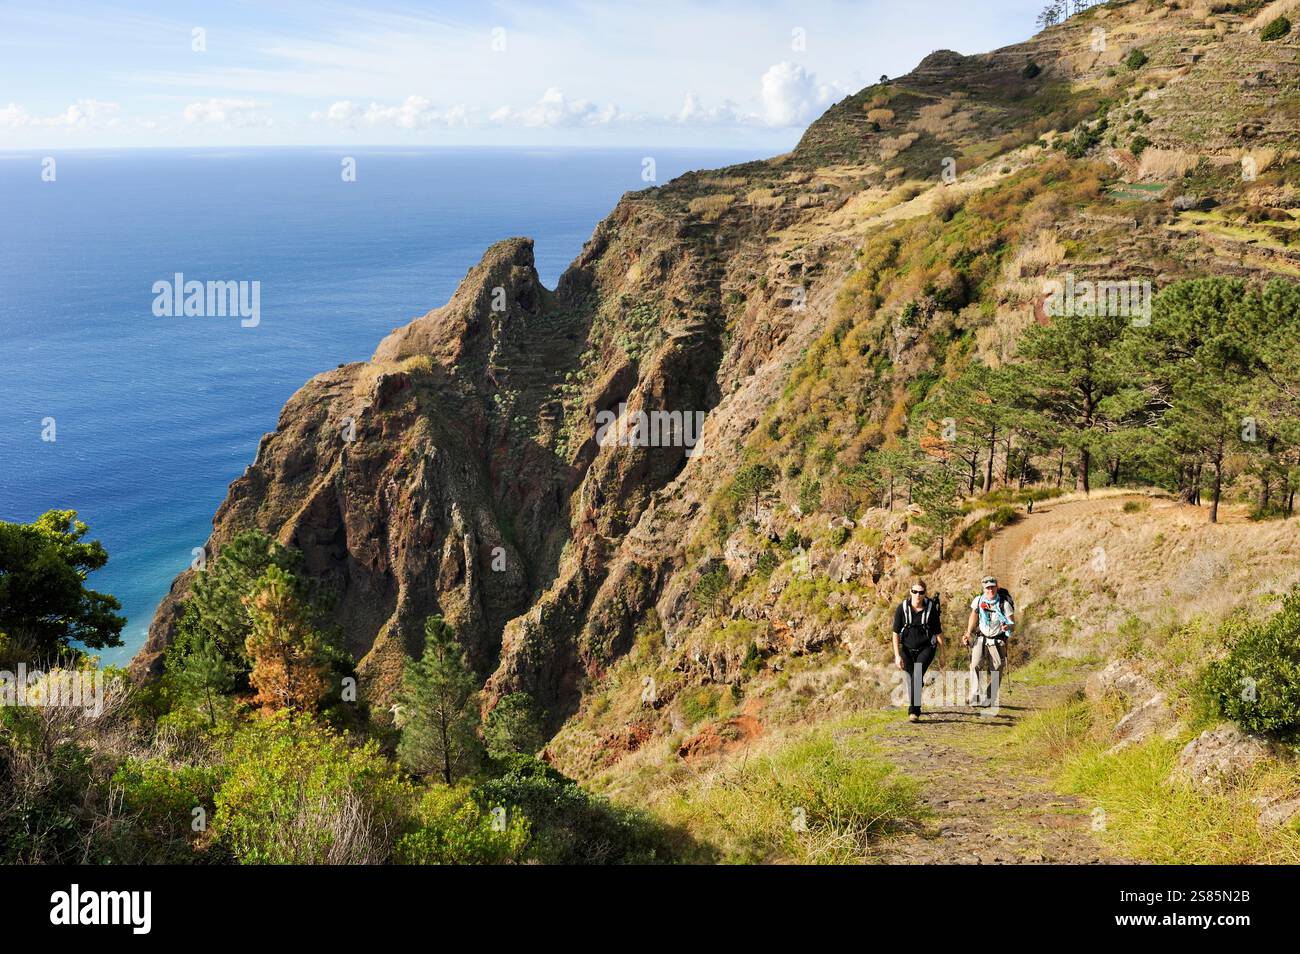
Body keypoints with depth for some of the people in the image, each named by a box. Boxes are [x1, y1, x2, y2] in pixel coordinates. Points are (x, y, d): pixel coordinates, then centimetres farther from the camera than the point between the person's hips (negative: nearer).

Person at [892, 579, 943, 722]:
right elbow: (896, 633, -7)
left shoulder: (931, 608, -11)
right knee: (911, 679, 7)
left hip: (926, 648, -2)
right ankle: (915, 710, 29)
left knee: (917, 676, -20)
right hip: (907, 649, 2)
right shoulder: (902, 608, -11)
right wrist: (897, 655, -11)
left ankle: (913, 712, -21)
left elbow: (938, 632, -1)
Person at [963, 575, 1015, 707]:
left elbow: (1013, 624, -12)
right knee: (975, 665, -18)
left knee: (996, 671, 2)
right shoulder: (978, 601, -5)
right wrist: (968, 634, 15)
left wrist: (1008, 627, -35)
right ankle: (975, 697, -17)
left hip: (997, 642, -2)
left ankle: (989, 699, 19)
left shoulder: (1004, 604, -14)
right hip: (981, 639, 2)